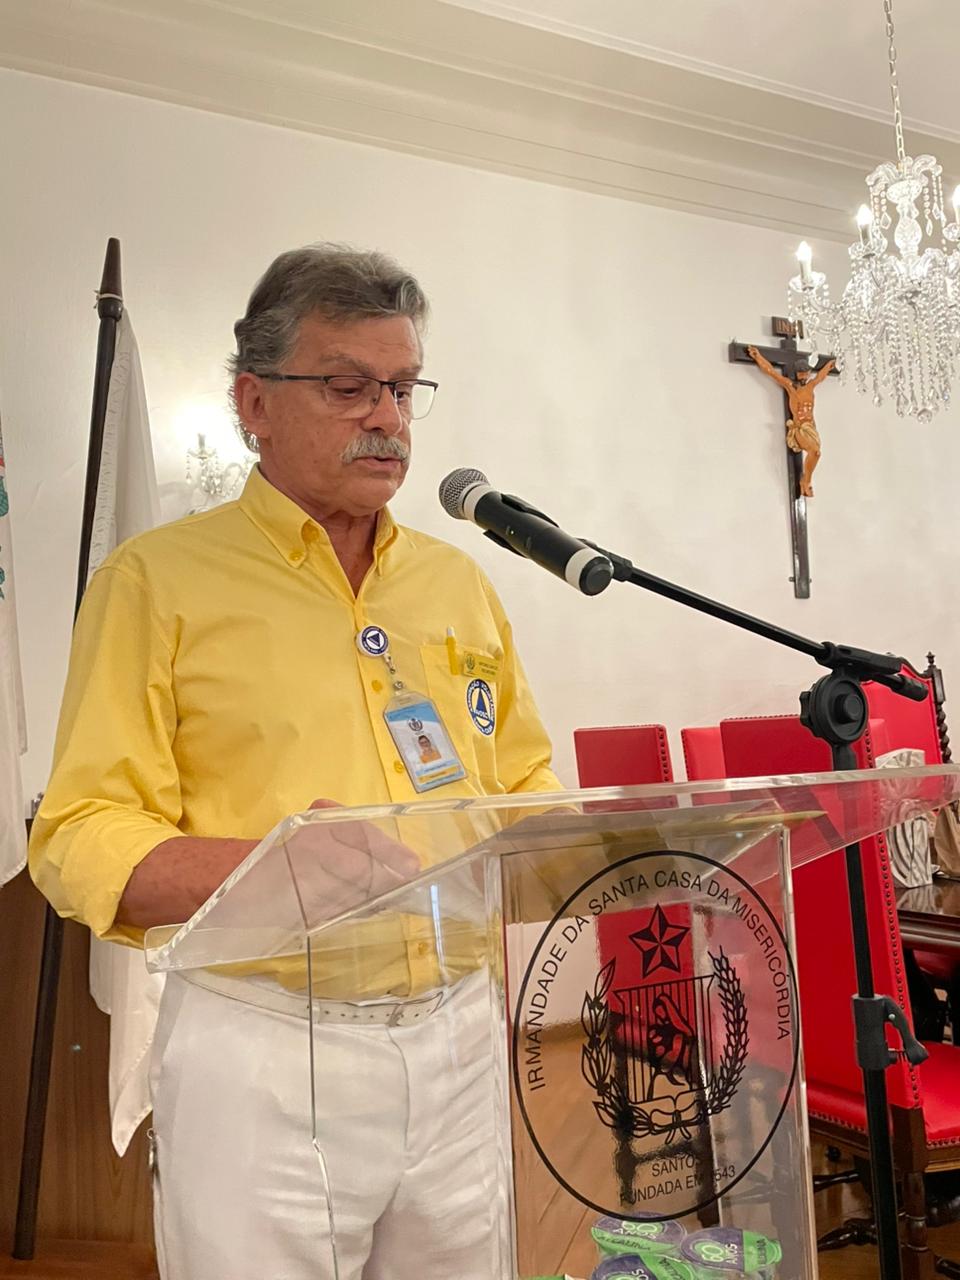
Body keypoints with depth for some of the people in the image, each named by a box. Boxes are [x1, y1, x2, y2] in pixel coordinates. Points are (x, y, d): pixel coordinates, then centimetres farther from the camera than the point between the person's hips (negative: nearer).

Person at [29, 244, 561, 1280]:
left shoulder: (458, 581, 9)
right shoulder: (158, 578, -5)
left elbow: (525, 781, 15)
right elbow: (80, 844, -11)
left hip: (459, 1037, 5)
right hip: (266, 1052, -4)